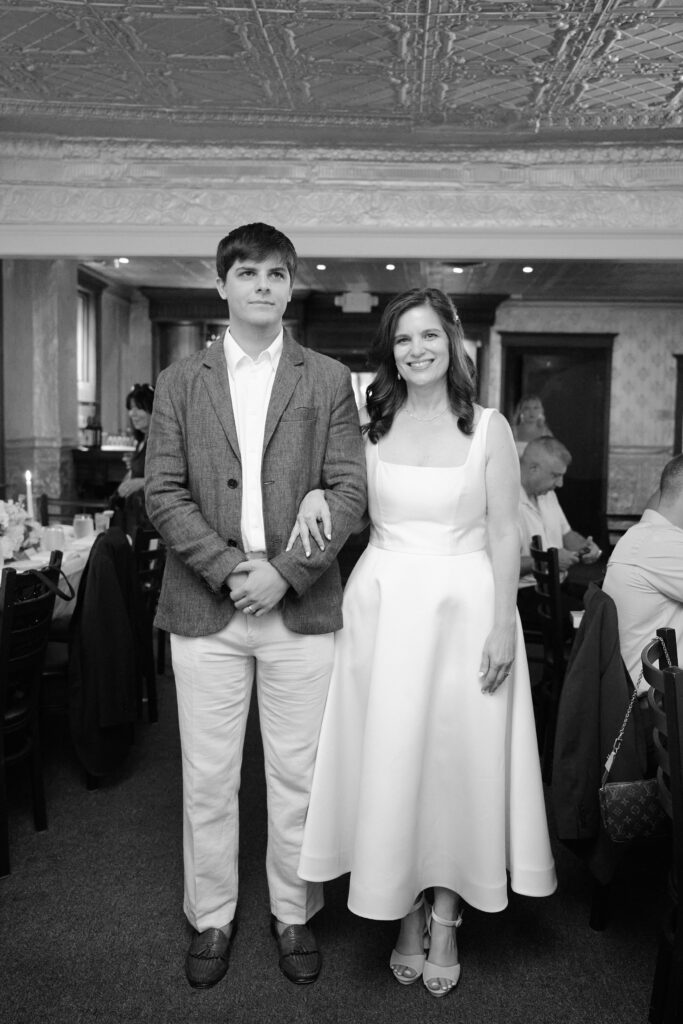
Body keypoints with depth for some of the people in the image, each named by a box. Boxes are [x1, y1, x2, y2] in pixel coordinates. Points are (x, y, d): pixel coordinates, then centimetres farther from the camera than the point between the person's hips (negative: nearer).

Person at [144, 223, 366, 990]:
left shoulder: (328, 380, 5)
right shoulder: (180, 381, 7)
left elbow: (348, 489, -2)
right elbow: (162, 493, 0)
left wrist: (284, 573, -12)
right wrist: (229, 569, -12)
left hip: (301, 608, 0)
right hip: (205, 607, 1)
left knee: (297, 774, 11)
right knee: (207, 778, 11)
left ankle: (292, 913, 32)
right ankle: (211, 918, 31)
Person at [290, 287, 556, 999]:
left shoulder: (488, 428, -1)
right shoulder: (371, 427, 5)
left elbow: (504, 535, -2)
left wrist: (503, 623, -10)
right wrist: (315, 493, -6)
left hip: (464, 608, -2)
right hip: (382, 608, 2)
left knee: (458, 763, 7)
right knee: (388, 762, 8)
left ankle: (446, 920, 27)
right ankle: (405, 915, 27)